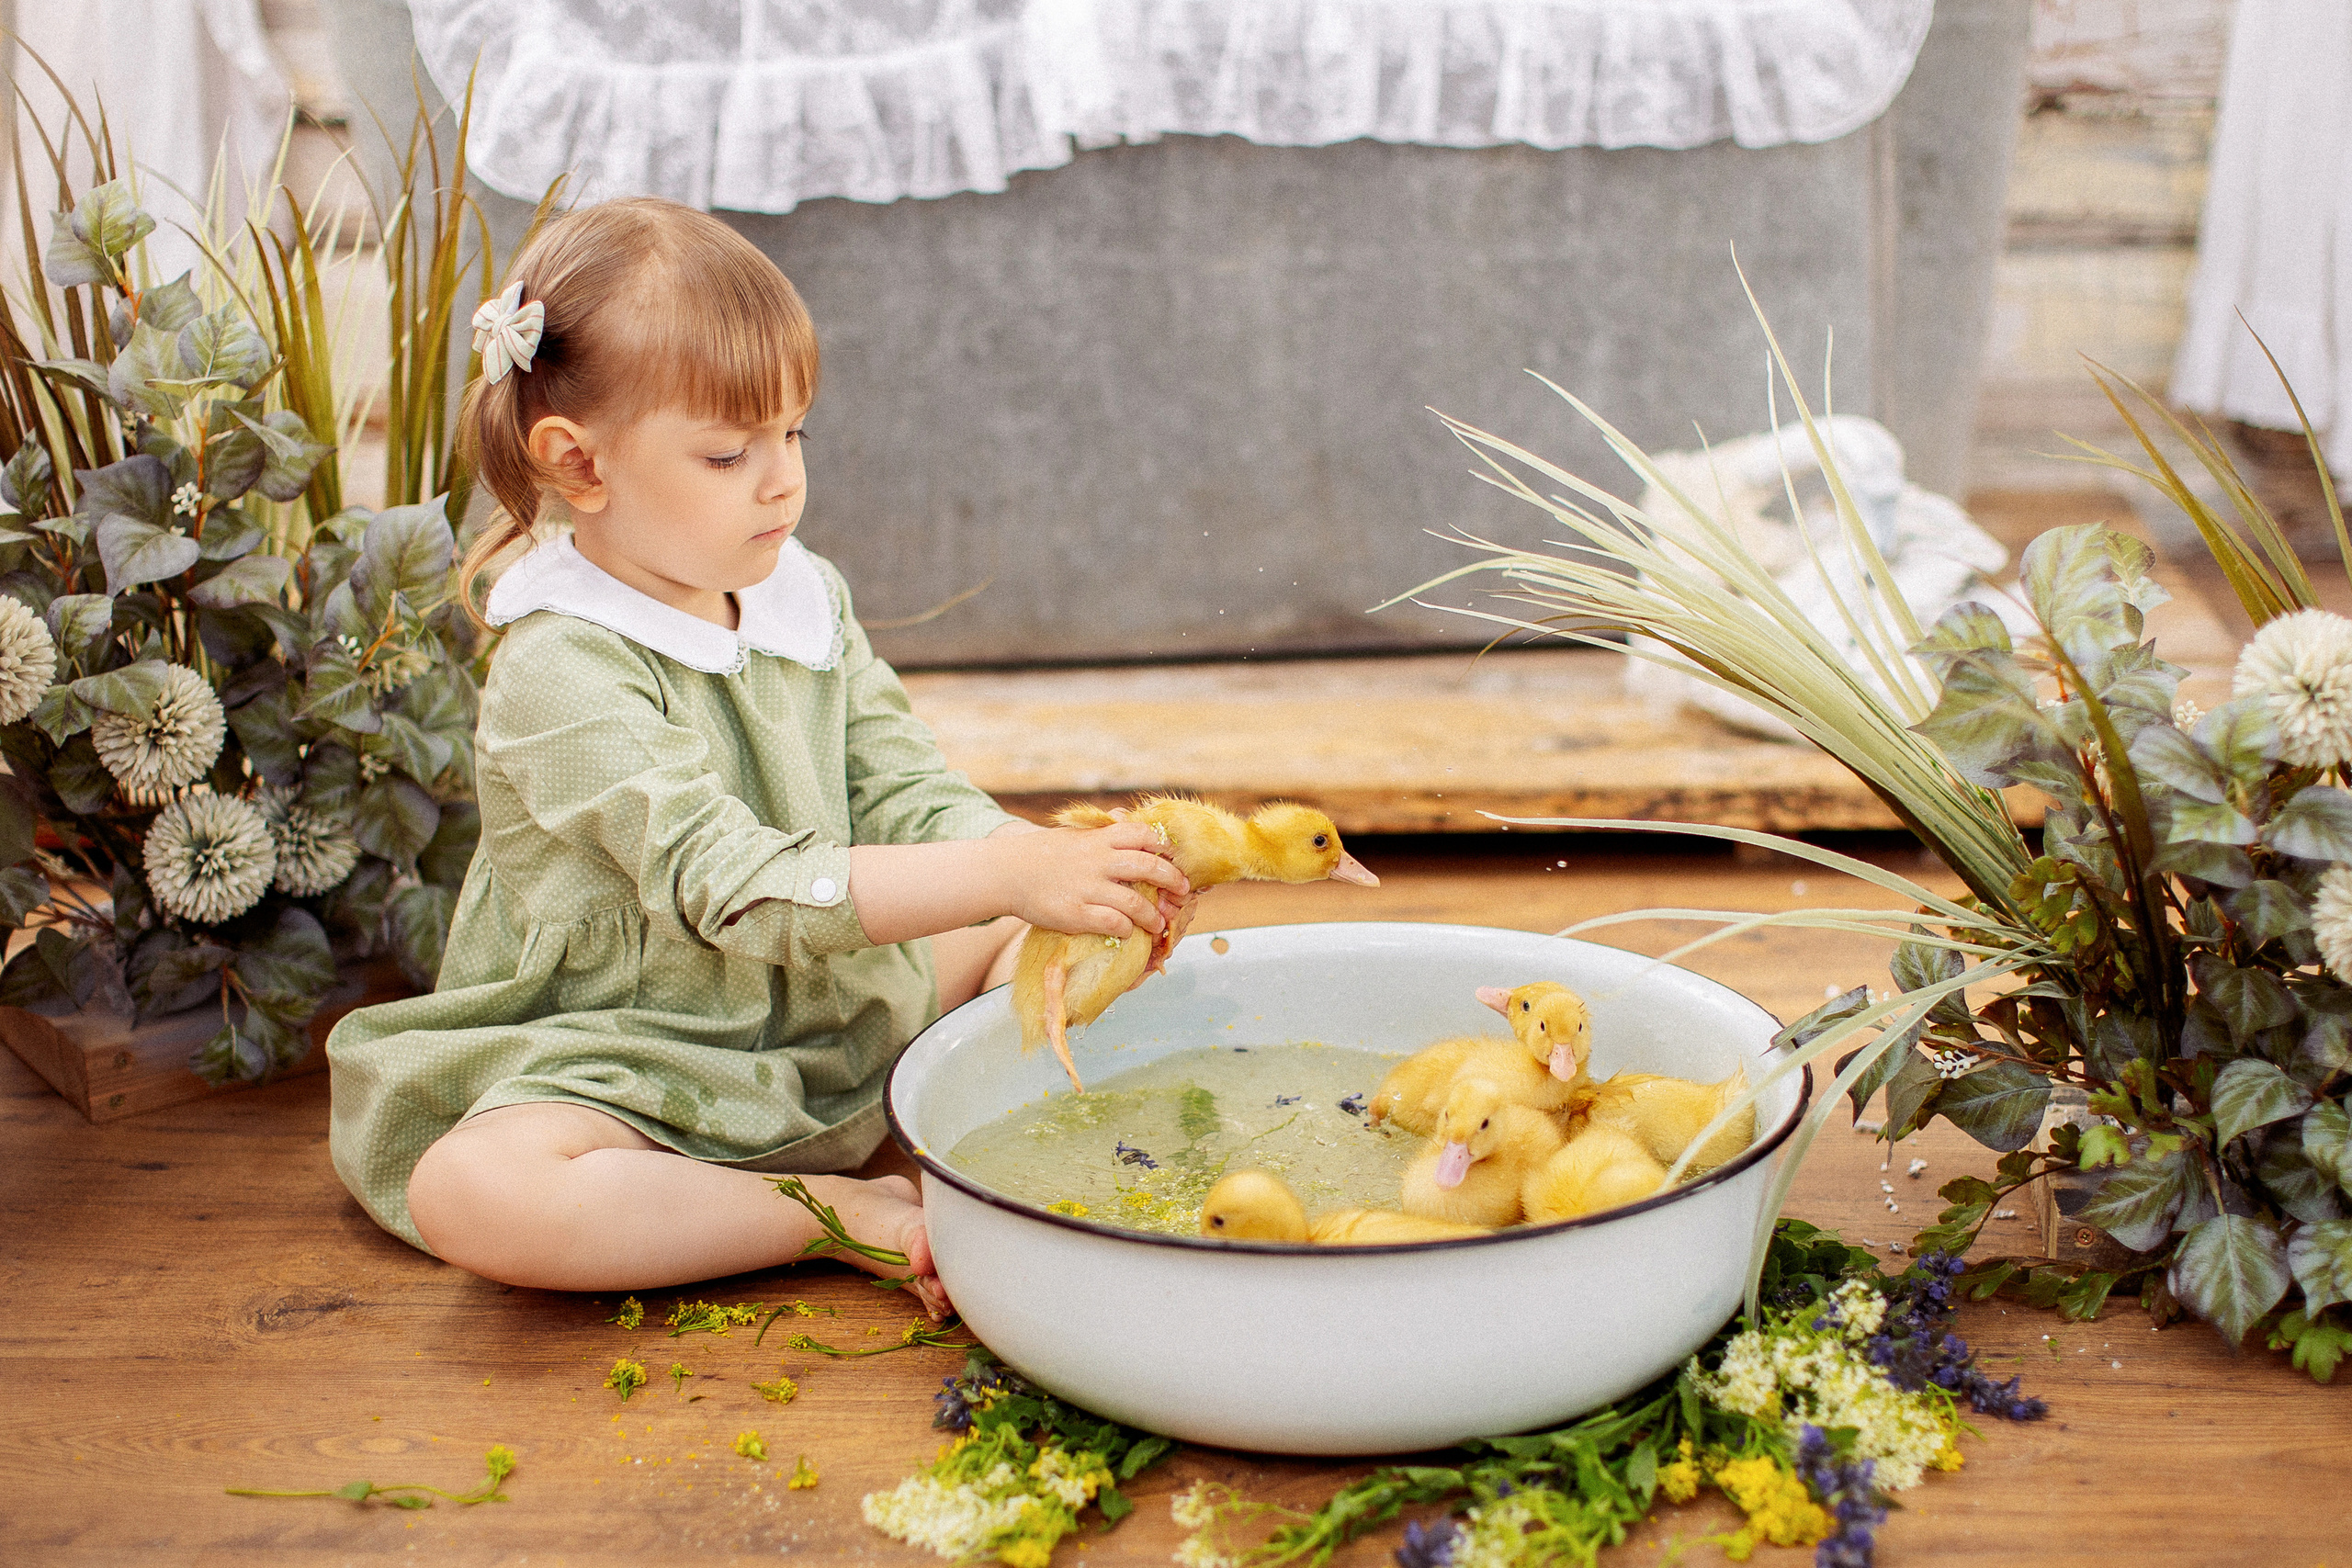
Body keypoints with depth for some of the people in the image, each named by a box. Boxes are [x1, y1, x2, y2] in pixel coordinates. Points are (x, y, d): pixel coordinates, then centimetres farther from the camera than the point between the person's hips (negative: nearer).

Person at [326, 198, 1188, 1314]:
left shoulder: (808, 600, 2)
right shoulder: (562, 674, -23)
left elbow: (905, 796, -3)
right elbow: (737, 887, -32)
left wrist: (1051, 863, -25)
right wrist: (1004, 876, -39)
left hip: (833, 1015, 7)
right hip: (615, 1073, -7)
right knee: (471, 1193, -35)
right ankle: (853, 1216, -25)